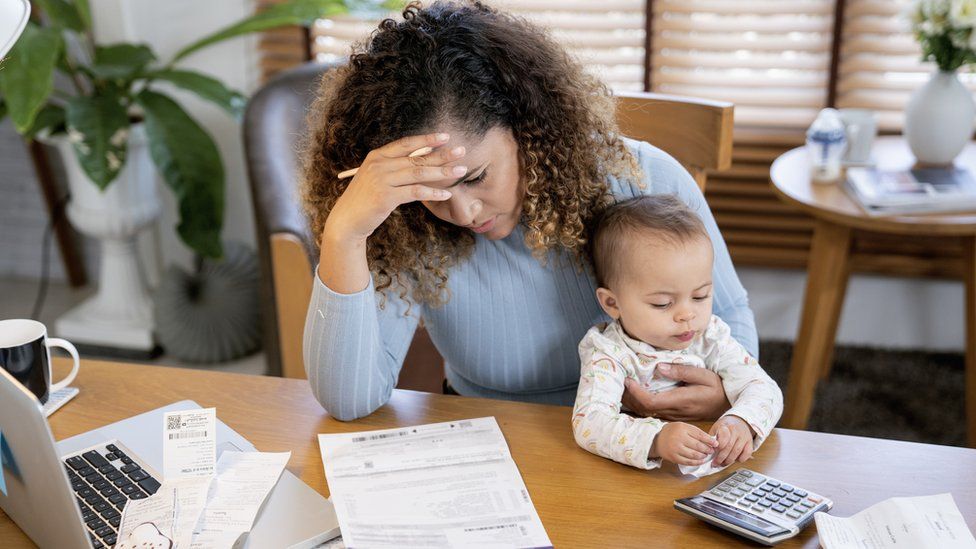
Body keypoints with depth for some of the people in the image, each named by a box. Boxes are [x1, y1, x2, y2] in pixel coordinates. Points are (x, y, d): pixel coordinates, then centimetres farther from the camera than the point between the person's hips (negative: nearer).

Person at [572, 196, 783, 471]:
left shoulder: (710, 337, -3)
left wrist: (741, 421, -30)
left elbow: (764, 390, -7)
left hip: (709, 470, 4)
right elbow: (588, 423, -30)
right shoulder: (608, 353, -16)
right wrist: (655, 440, -47)